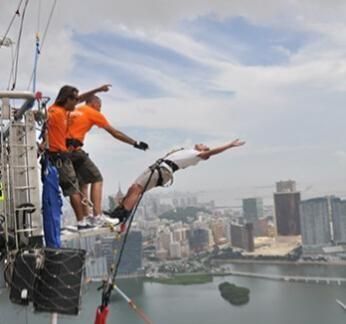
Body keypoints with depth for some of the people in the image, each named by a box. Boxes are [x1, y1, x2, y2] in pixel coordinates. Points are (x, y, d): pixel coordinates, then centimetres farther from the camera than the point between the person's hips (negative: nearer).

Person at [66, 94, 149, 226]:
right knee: (97, 179, -1)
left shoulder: (73, 111, 25)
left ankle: (86, 217, 13)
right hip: (74, 149, -7)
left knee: (82, 183, 15)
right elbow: (114, 133, 6)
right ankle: (97, 216, -10)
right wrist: (135, 143, 11)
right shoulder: (93, 113, 5)